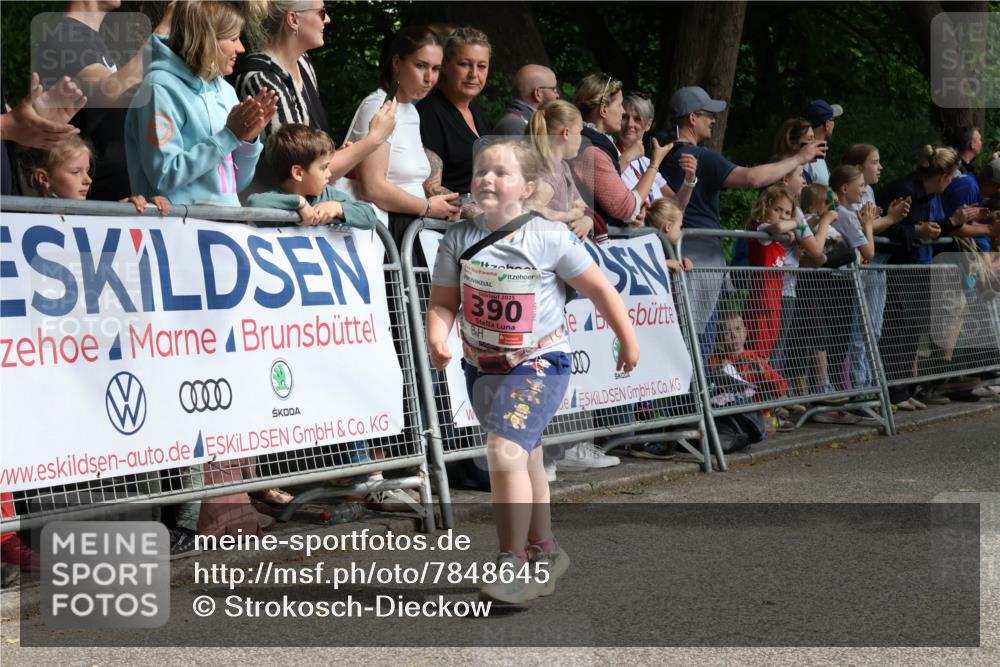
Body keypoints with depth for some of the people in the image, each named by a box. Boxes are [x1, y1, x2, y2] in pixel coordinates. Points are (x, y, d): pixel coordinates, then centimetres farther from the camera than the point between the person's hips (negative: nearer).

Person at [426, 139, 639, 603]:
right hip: (482, 366, 5)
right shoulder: (458, 240, -4)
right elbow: (443, 302, 0)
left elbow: (598, 289, -4)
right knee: (525, 459, 19)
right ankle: (543, 551, 37)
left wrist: (628, 339, 3)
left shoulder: (549, 237, -14)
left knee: (505, 450, -23)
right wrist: (437, 338, -21)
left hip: (539, 363, -5)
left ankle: (514, 564, -17)